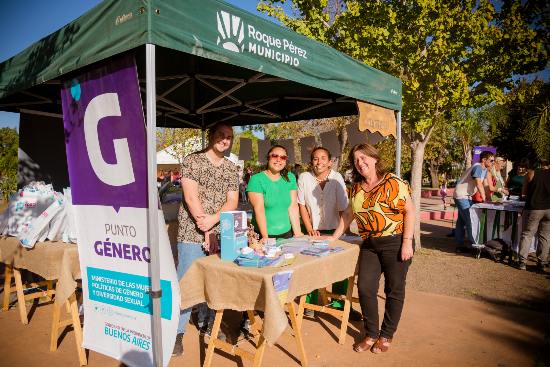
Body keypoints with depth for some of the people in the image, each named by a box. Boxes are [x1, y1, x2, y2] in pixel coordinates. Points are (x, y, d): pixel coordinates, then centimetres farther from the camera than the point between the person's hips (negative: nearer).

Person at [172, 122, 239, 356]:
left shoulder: (231, 168, 11)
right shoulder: (191, 161, -2)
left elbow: (232, 201, 5)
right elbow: (191, 198, -10)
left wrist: (213, 220, -13)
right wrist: (205, 229, -13)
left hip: (220, 233, 4)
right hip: (192, 233, -4)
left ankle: (207, 322, 30)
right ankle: (176, 331, 11)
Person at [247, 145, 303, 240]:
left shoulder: (290, 178, 5)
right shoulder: (256, 179, -9)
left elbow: (293, 207, -1)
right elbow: (259, 210, -17)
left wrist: (297, 233, -7)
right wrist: (265, 237, -23)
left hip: (287, 233, 4)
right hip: (263, 235, -4)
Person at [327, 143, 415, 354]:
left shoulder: (393, 183, -12)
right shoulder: (356, 188, 7)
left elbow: (409, 211, -12)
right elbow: (349, 214, 15)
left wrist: (407, 242, -17)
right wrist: (334, 237, 14)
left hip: (395, 243, -5)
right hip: (369, 245, 5)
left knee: (394, 290, 8)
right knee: (365, 288, 4)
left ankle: (386, 336, 25)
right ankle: (371, 334, 23)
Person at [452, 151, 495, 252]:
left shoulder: (484, 169, 10)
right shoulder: (477, 167, -19)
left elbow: (484, 185, 9)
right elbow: (479, 184, -25)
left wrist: (485, 198, 1)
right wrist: (484, 199, -22)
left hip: (466, 196, 10)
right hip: (461, 196, -10)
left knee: (461, 221, 12)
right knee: (470, 220, -9)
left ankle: (460, 245, 18)